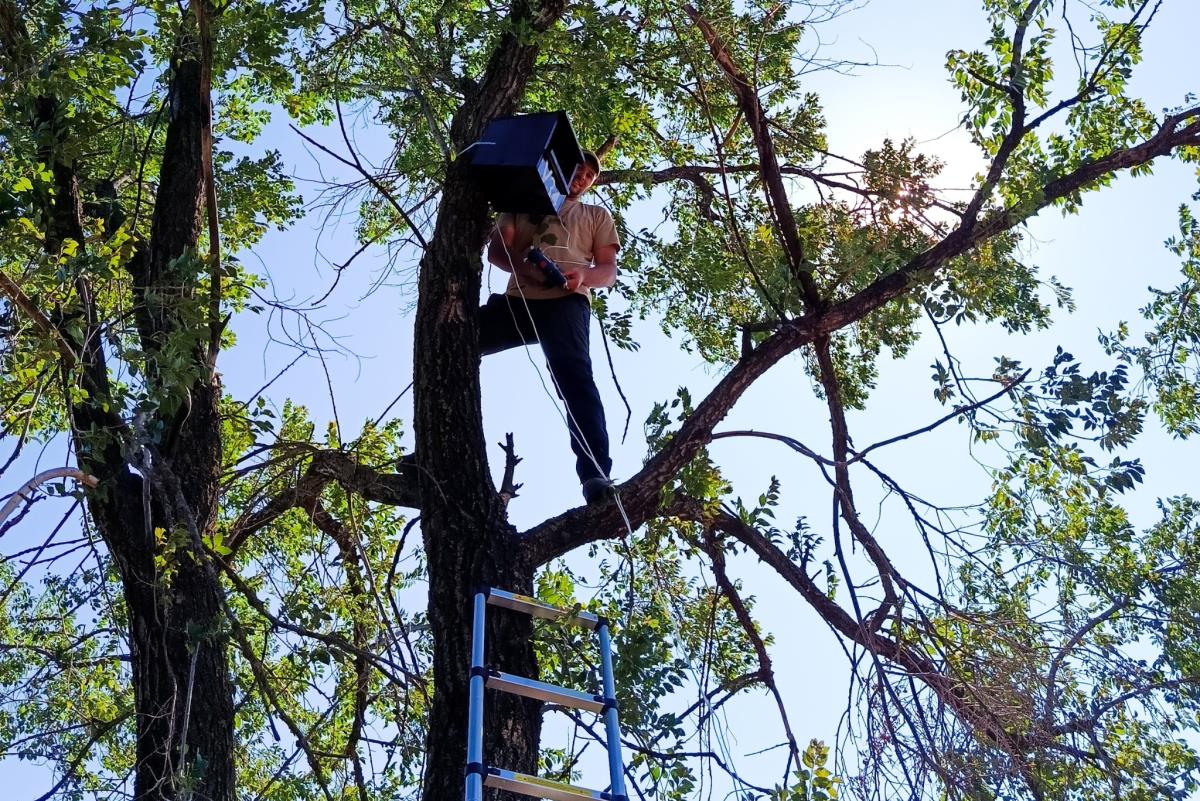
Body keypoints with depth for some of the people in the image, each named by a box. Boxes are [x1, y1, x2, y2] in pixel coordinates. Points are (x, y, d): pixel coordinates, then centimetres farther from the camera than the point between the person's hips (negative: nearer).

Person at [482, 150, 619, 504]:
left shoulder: (597, 215, 28)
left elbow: (609, 270, 14)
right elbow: (496, 250, 15)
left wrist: (583, 275, -12)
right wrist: (524, 268, -9)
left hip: (566, 302, -3)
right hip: (518, 300, 3)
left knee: (574, 375, -28)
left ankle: (596, 473, -45)